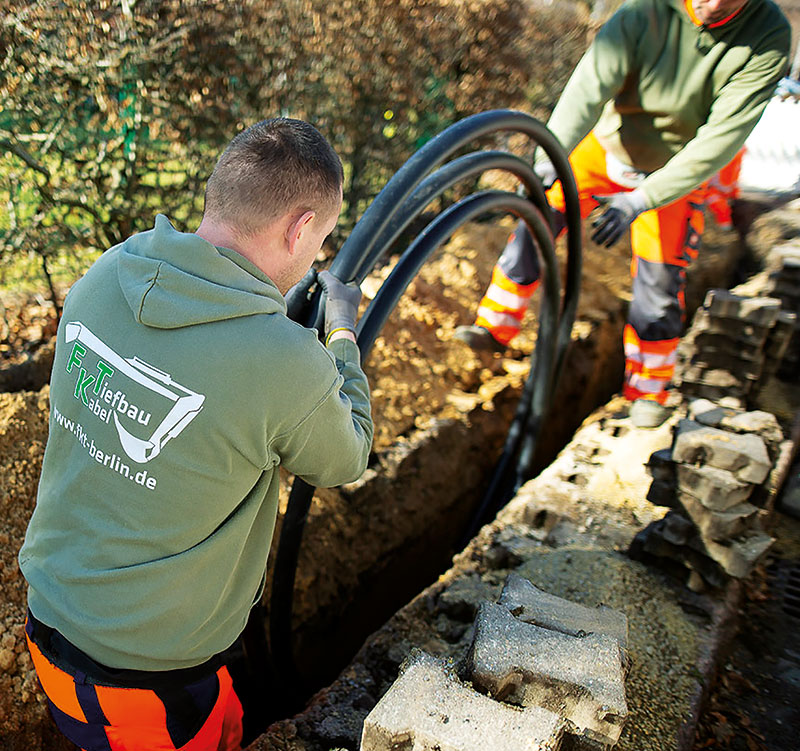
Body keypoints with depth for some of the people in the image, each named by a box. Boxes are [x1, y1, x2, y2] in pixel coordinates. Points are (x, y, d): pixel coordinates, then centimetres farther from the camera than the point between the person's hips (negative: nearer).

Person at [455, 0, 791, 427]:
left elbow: (721, 138, -29)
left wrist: (641, 199, -37)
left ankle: (649, 389, 19)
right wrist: (550, 156, -53)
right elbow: (591, 83, -36)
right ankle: (496, 327, 7)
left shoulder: (768, 37, -24)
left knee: (660, 284, -2)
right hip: (607, 147, 1)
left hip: (674, 175, 0)